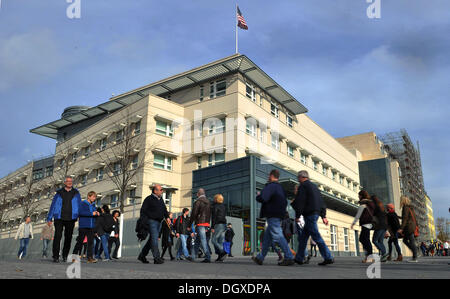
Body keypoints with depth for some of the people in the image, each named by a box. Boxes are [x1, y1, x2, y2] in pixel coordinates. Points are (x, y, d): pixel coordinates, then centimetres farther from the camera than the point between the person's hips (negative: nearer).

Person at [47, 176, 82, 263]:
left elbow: (80, 206, 11)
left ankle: (65, 255, 21)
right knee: (57, 237, -7)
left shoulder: (76, 193, 10)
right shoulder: (59, 193, 8)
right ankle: (56, 256, -1)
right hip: (59, 218, -1)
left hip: (70, 219, 1)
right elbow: (53, 205, 8)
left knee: (68, 238, 7)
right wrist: (49, 218, 3)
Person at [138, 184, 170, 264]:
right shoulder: (149, 199, -5)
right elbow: (143, 210, -9)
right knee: (154, 239, -12)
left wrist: (167, 217, 7)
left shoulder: (160, 199, 18)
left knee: (152, 239, 11)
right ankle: (156, 258, -11)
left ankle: (142, 256, 23)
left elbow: (164, 209, 23)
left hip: (159, 222, 8)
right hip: (151, 221, -8)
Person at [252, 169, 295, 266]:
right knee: (267, 237, 15)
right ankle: (260, 258, 22)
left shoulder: (270, 186, -12)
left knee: (278, 236, -11)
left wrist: (258, 196, -4)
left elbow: (262, 198, -24)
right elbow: (285, 202, 22)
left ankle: (289, 258, -14)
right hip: (279, 216, 10)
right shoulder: (280, 188, 18)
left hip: (272, 216, -10)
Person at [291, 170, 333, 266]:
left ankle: (328, 258, -10)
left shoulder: (303, 186, -6)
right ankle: (299, 258, 15)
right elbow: (321, 202, 19)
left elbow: (300, 202, -14)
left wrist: (297, 216, -10)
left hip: (309, 214, -9)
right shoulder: (314, 186, 21)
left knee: (316, 237, -9)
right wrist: (323, 216, 18)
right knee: (303, 237, 12)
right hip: (316, 214, 9)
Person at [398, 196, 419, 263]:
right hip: (412, 226, 10)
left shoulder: (405, 208, -12)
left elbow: (405, 219, -19)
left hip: (408, 227, -10)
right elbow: (413, 218, 20)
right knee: (405, 240, 16)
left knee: (412, 242, -6)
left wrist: (401, 228, -20)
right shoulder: (410, 208, 16)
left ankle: (415, 258, -3)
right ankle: (415, 253, 14)